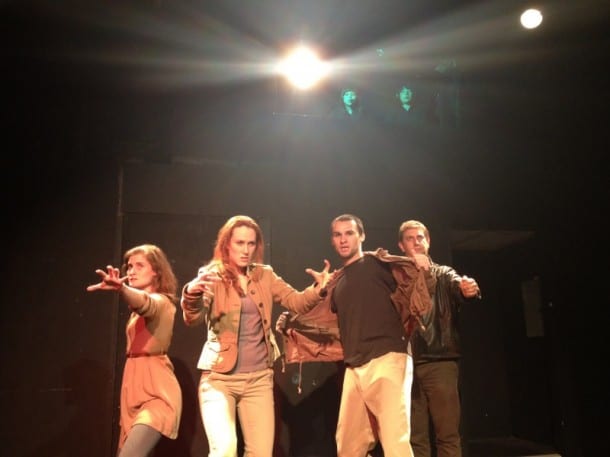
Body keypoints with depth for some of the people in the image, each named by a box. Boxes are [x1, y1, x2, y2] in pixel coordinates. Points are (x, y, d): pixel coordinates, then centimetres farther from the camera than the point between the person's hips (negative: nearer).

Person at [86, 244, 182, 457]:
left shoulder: (161, 302, -7)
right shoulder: (136, 312, 22)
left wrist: (121, 288, -49)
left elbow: (145, 302, -33)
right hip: (136, 391, 9)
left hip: (157, 393, -9)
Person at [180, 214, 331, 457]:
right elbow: (193, 318, -19)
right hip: (220, 377, -3)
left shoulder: (265, 275, 7)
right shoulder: (212, 275, -5)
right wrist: (192, 294, -42)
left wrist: (318, 289, -20)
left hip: (259, 378, 4)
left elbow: (297, 302, 1)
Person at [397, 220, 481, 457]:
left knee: (447, 435, 0)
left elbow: (458, 285, -15)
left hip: (439, 362, -1)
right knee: (415, 437, 6)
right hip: (408, 365, 2)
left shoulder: (443, 274, 8)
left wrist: (468, 289, -37)